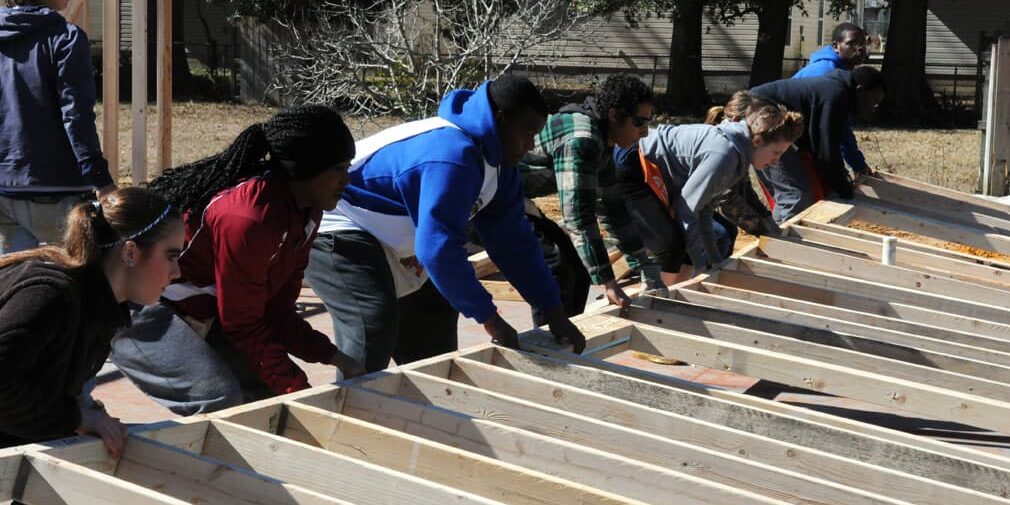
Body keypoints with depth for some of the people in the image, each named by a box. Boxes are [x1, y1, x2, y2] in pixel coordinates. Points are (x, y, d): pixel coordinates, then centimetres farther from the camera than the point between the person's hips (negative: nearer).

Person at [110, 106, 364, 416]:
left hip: (198, 309, 10)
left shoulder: (304, 210, -2)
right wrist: (299, 391, -20)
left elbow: (275, 310, 2)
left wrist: (332, 356, -7)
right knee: (219, 401, -27)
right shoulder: (248, 217, -30)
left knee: (272, 390, 7)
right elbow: (244, 324, -22)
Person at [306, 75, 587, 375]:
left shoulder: (496, 162, 2)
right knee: (374, 328, -29)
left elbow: (514, 240, 6)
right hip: (338, 236, -11)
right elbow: (438, 247, -36)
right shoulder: (453, 156, -31)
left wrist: (555, 315, 2)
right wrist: (489, 319, -29)